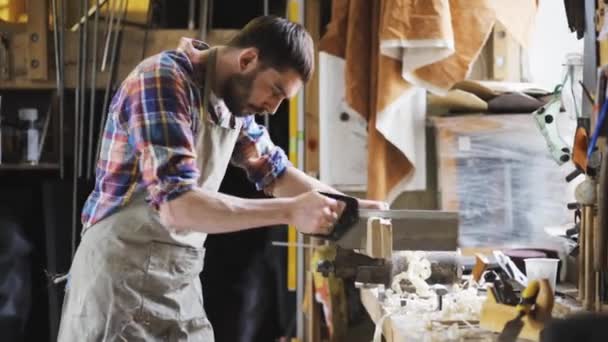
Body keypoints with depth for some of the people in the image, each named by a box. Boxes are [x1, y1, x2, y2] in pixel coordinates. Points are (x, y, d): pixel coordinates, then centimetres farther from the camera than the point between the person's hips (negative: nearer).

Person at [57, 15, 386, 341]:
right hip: (124, 277, -8)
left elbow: (275, 172, 22)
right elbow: (176, 206, -28)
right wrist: (291, 211, -26)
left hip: (181, 282, 8)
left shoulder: (234, 99, 7)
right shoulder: (162, 81, -18)